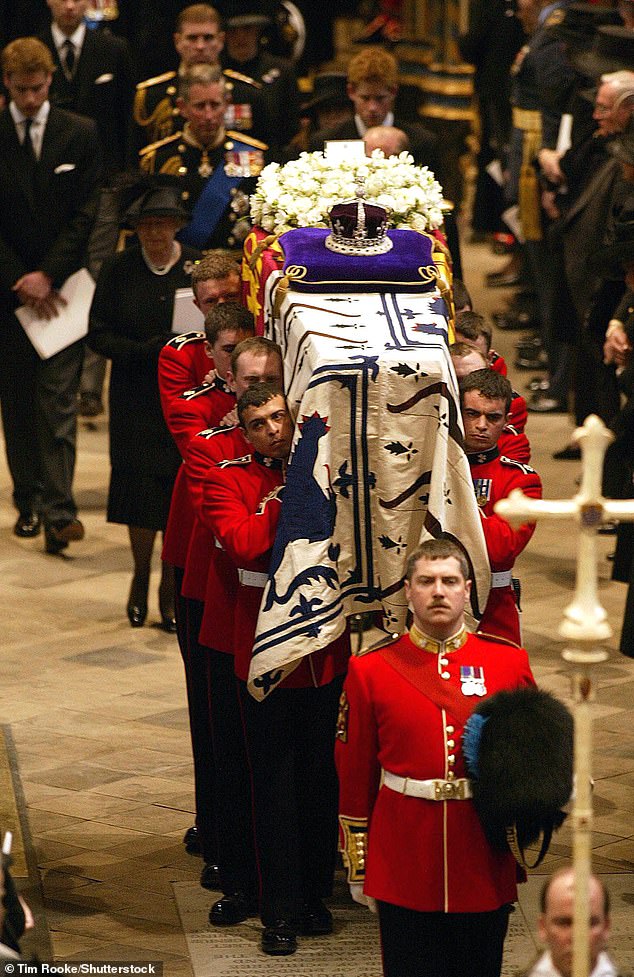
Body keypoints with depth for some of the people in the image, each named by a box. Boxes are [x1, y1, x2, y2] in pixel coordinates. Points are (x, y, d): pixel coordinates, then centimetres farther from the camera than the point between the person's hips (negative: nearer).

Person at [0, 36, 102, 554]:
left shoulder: (81, 133, 1)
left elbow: (86, 211, -2)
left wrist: (49, 274, -10)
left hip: (62, 285, -1)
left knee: (58, 399, -7)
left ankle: (59, 510, -11)